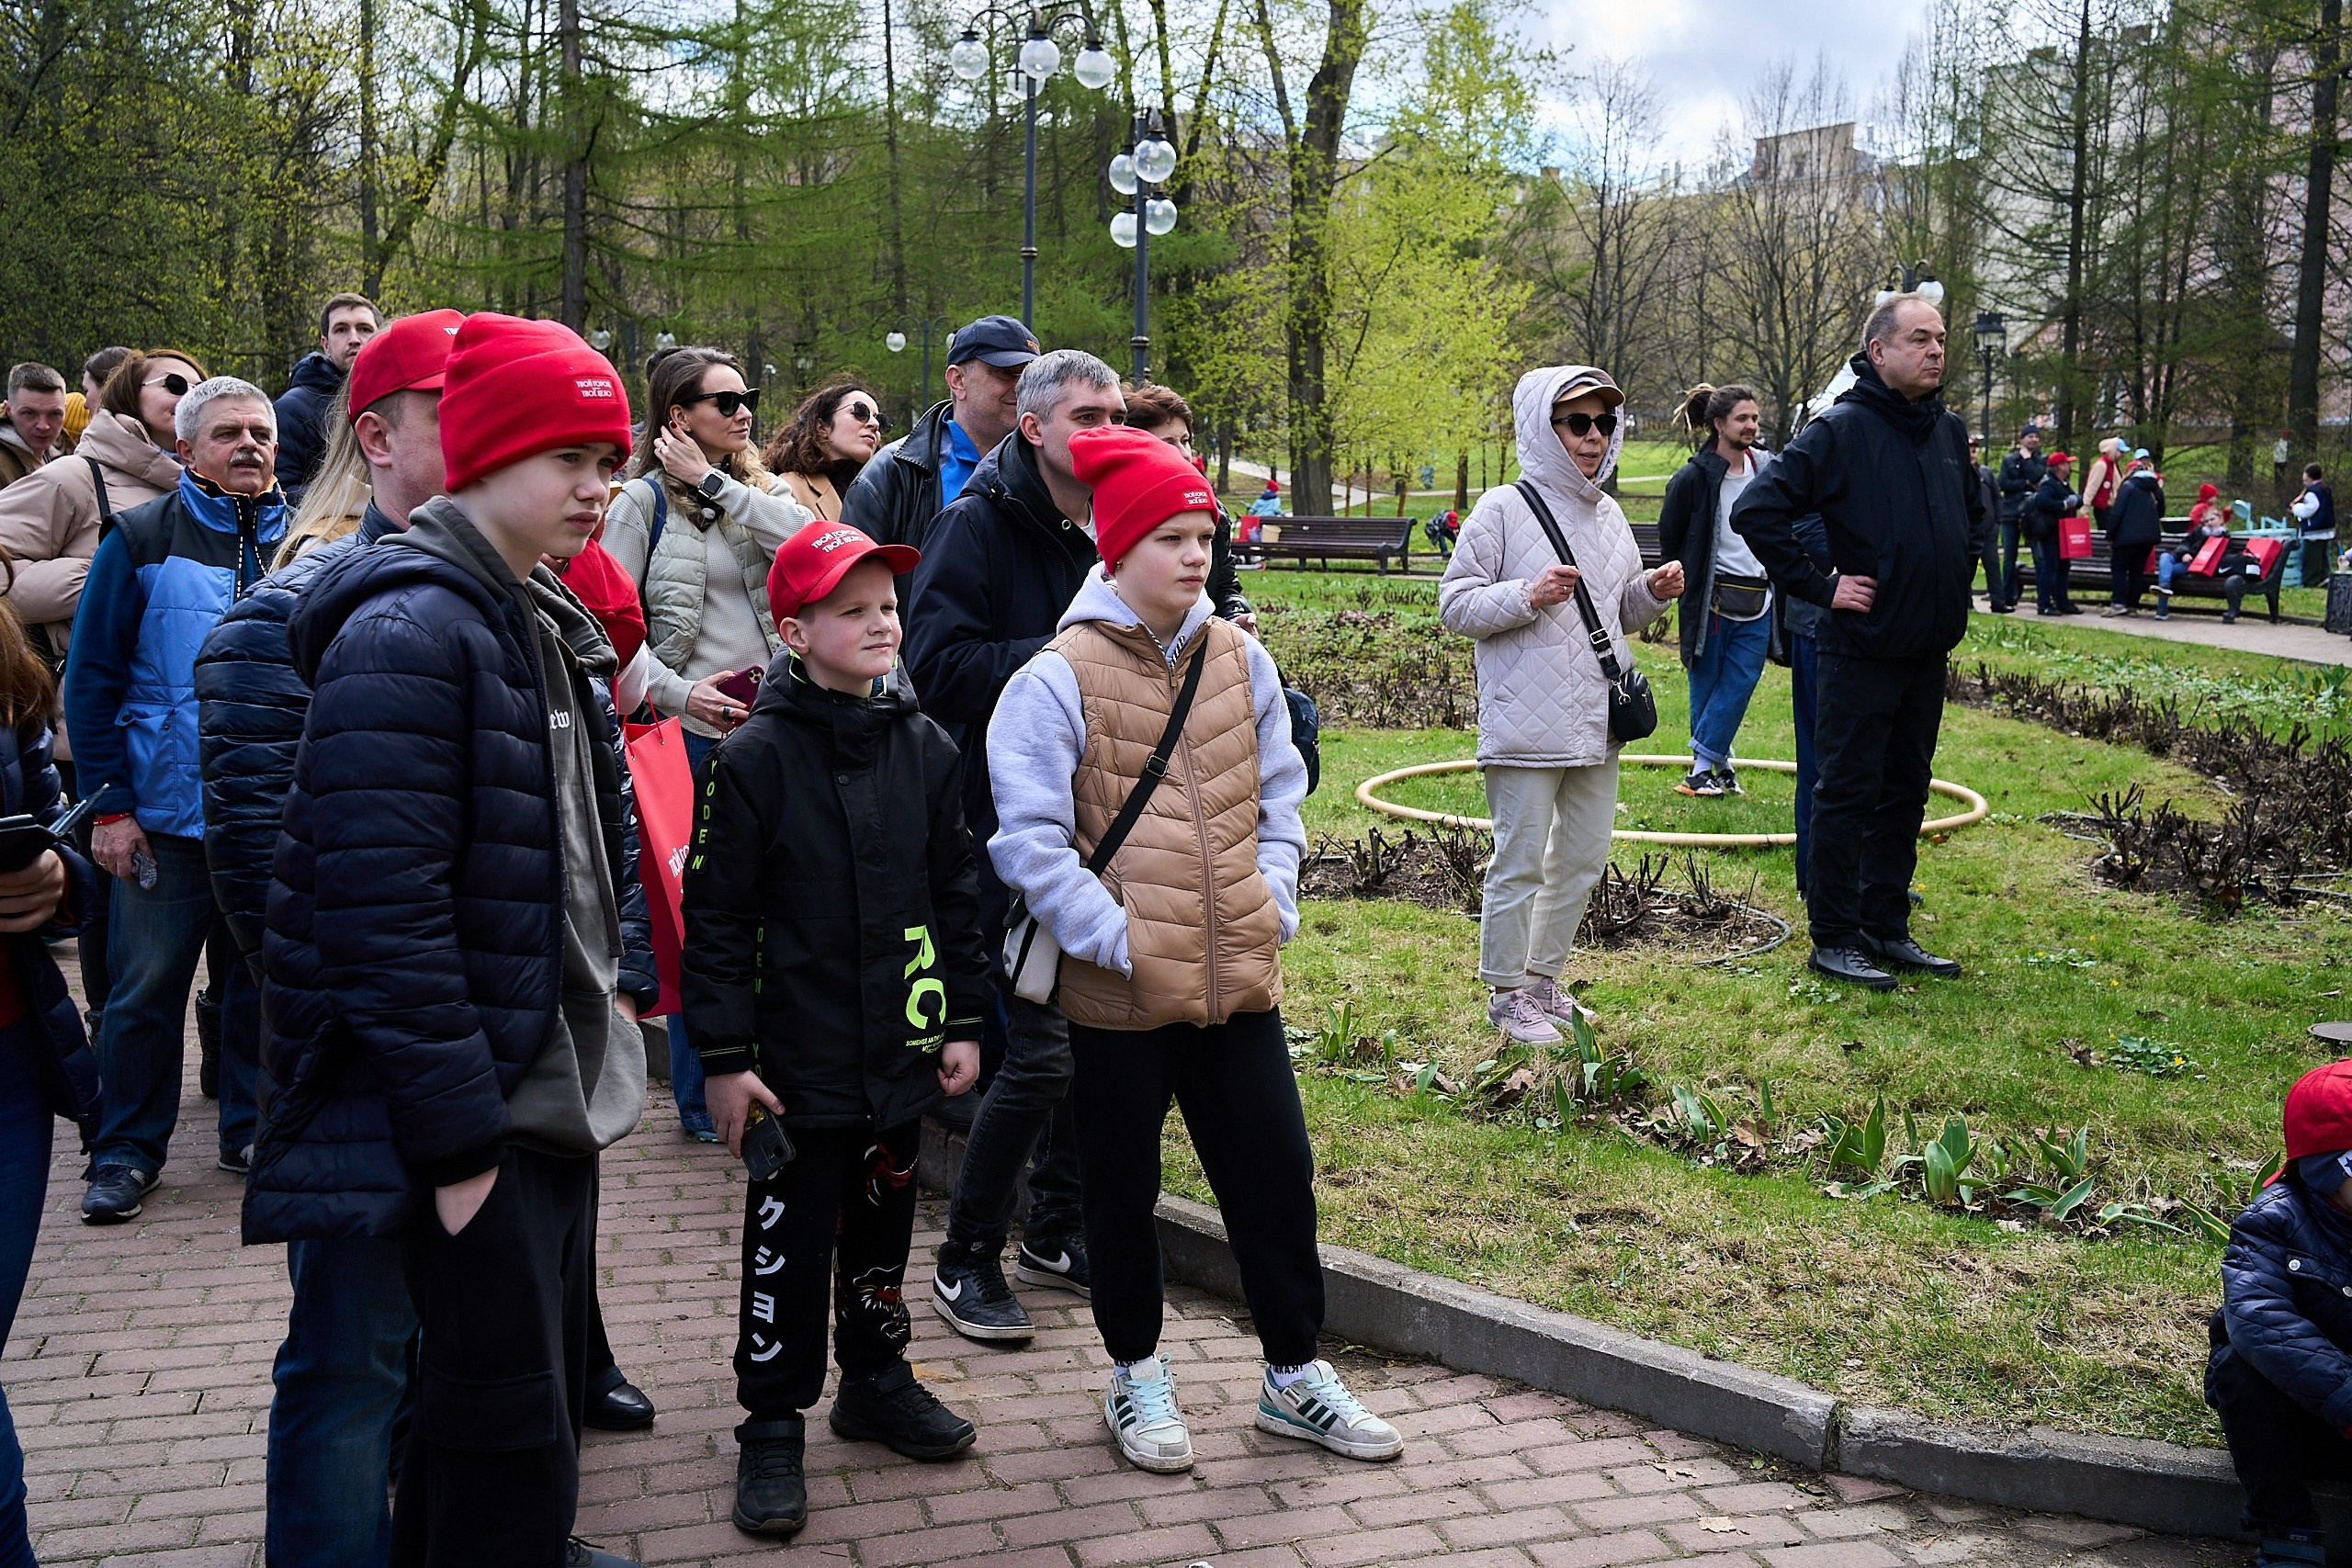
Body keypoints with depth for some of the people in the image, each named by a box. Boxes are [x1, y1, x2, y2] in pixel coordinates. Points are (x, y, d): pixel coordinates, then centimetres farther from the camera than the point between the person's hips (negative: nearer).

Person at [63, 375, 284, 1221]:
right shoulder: (141, 540, -3)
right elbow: (92, 679, -4)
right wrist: (108, 805, -9)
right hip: (167, 816, -2)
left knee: (264, 982, 12)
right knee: (147, 991, 4)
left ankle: (254, 1129, 26)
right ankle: (128, 1150, 18)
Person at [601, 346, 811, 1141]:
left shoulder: (761, 490, 13)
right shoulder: (643, 502, 0)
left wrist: (718, 486, -10)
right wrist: (679, 692, -17)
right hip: (695, 731, -4)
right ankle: (701, 1098, 14)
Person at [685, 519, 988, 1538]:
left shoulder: (925, 749, 4)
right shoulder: (755, 759, -10)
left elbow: (955, 893, 11)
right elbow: (714, 917, -8)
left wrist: (964, 1020, 10)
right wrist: (724, 1056, -10)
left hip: (901, 1053, 4)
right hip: (799, 1061, -4)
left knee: (883, 1222, 18)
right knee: (789, 1243, 4)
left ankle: (876, 1379, 36)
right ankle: (773, 1426, 19)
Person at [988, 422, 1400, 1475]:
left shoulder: (1240, 660, 5)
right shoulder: (1057, 679, -11)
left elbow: (1280, 798, 12)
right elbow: (1028, 841, -14)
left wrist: (1270, 908, 1)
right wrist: (1120, 941, -16)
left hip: (1240, 980, 4)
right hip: (1119, 992, -4)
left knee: (1276, 1173, 11)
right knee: (1123, 1190, 12)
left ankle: (1293, 1376, 29)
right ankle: (1137, 1376, 32)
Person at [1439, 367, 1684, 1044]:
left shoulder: (1609, 514, 13)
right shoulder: (1503, 509, -8)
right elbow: (1454, 605, -9)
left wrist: (1654, 593, 2)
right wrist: (1527, 596, -22)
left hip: (1598, 724, 7)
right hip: (1526, 727, -7)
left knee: (1583, 859, 15)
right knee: (1520, 863, 0)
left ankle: (1542, 977, 31)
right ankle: (1507, 994, 14)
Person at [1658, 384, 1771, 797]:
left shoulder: (1767, 468, 7)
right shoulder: (1694, 477, -8)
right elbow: (1669, 539, 1)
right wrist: (1689, 583, 1)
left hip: (1759, 601, 4)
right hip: (1713, 599, -4)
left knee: (1741, 681, -4)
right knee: (1707, 684, 2)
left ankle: (1704, 763, 1)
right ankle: (1718, 763, 13)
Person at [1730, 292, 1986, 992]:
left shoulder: (1949, 430, 9)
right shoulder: (1840, 428, -13)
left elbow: (1976, 512, 29)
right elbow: (1756, 513, -19)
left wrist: (1960, 571, 14)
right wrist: (1821, 587, -17)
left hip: (1929, 652, 7)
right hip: (1862, 651, -7)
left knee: (1905, 795, 14)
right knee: (1847, 795, 0)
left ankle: (1887, 928, 24)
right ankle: (1835, 937, 9)